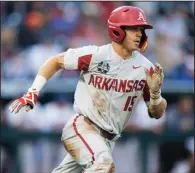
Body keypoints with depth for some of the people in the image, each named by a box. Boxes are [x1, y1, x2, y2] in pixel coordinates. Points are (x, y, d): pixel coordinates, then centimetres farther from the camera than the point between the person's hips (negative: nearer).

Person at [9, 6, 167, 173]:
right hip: (82, 127, -5)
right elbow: (55, 62, 2)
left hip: (108, 139, 5)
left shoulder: (145, 68, -2)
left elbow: (157, 113, 4)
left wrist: (155, 92, -17)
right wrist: (33, 92, -6)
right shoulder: (94, 55, -13)